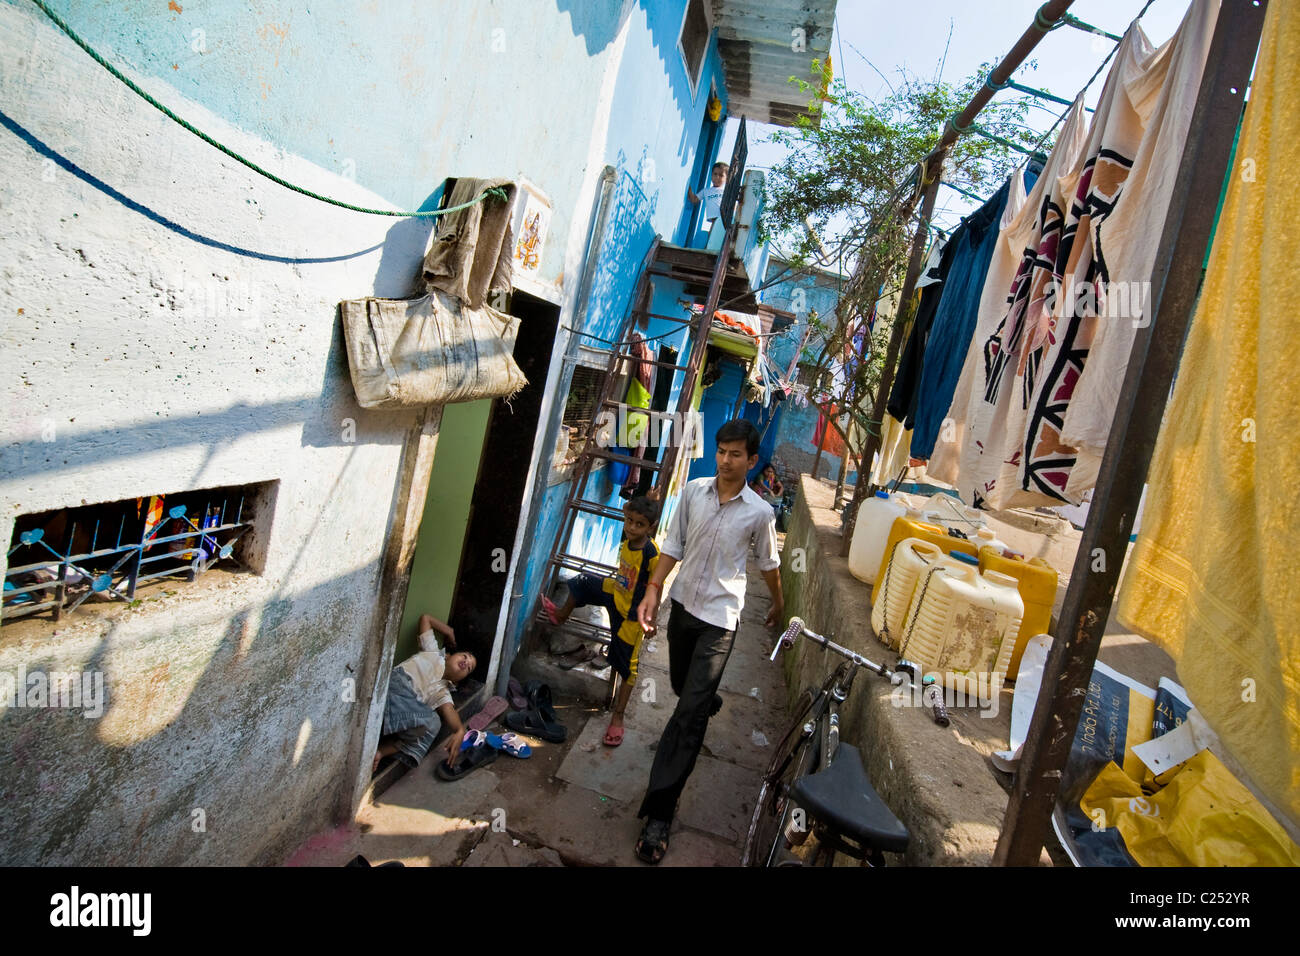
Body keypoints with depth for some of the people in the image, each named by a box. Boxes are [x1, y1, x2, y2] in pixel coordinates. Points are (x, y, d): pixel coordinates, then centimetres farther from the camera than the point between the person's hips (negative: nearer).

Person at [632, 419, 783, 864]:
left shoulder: (759, 512, -10)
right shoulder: (693, 490, -3)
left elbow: (769, 563, 7)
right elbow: (673, 546, 1)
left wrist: (778, 604, 20)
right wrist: (653, 589, -9)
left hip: (719, 617, -4)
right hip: (683, 604, 4)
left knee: (689, 714, -9)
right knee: (683, 686, 24)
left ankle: (659, 811, -3)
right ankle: (709, 702, 61)